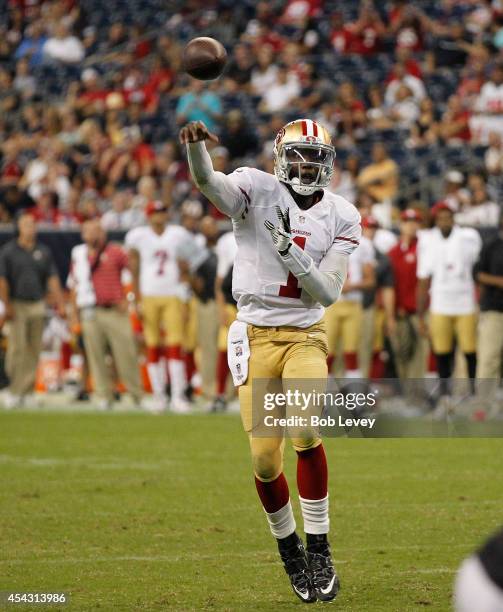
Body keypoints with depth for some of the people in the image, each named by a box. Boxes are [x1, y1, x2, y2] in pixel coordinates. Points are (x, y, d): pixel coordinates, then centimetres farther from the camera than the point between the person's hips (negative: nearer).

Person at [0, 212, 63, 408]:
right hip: (17, 305, -3)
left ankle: (24, 391, 7)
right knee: (17, 348, -10)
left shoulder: (43, 251, 11)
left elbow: (53, 279, 10)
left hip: (37, 305, 3)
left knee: (34, 350, 2)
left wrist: (60, 304, 1)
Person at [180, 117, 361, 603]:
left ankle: (318, 549, -8)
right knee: (265, 460, -4)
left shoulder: (341, 217, 3)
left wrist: (290, 249, -19)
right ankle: (288, 548, 22)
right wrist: (195, 145, -48)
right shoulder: (256, 189, -4)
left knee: (306, 435, -22)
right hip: (255, 336, -1)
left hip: (305, 338, 1)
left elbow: (328, 293, -3)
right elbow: (209, 183, -26)